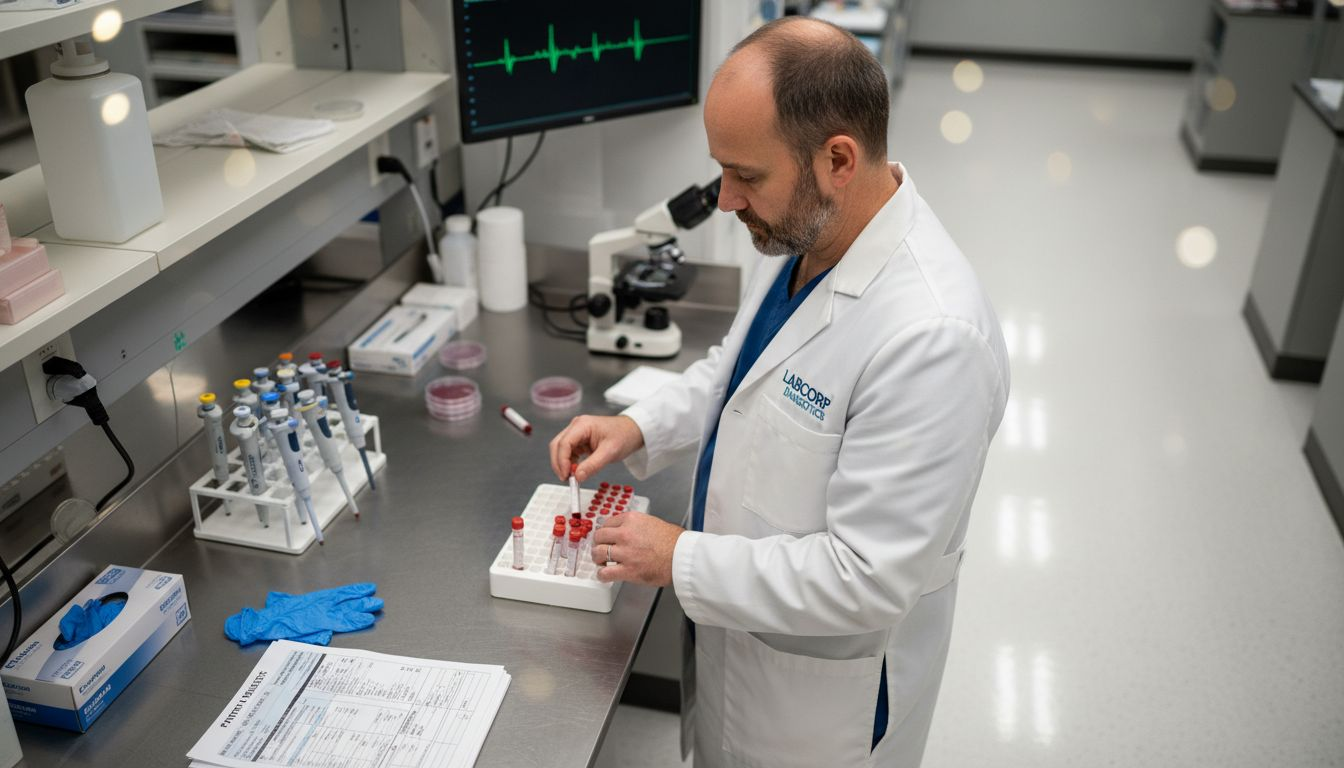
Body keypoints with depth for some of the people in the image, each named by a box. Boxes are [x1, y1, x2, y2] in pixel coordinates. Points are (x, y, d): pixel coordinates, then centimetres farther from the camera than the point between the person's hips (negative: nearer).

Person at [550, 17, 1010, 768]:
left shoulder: (933, 336, -35)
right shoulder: (803, 235, -7)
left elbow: (865, 577, -31)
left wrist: (680, 559, -23)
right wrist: (641, 426, -4)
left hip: (827, 679, -7)